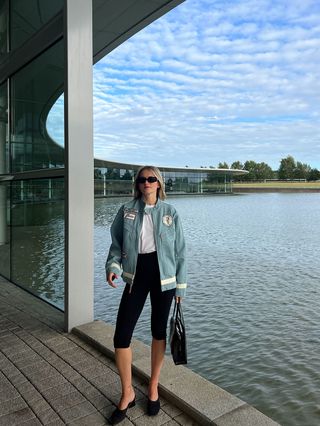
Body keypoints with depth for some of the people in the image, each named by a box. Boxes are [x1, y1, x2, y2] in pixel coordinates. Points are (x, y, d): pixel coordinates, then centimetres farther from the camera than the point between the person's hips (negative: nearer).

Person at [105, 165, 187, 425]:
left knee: (159, 332, 11)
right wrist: (112, 267, -14)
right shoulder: (127, 211, 0)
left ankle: (154, 387, 34)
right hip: (136, 274, 1)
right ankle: (127, 393, 21)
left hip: (163, 276, 0)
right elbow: (116, 244, 5)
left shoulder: (170, 213, -2)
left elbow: (180, 251, 2)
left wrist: (181, 286, 1)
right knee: (121, 336, -3)